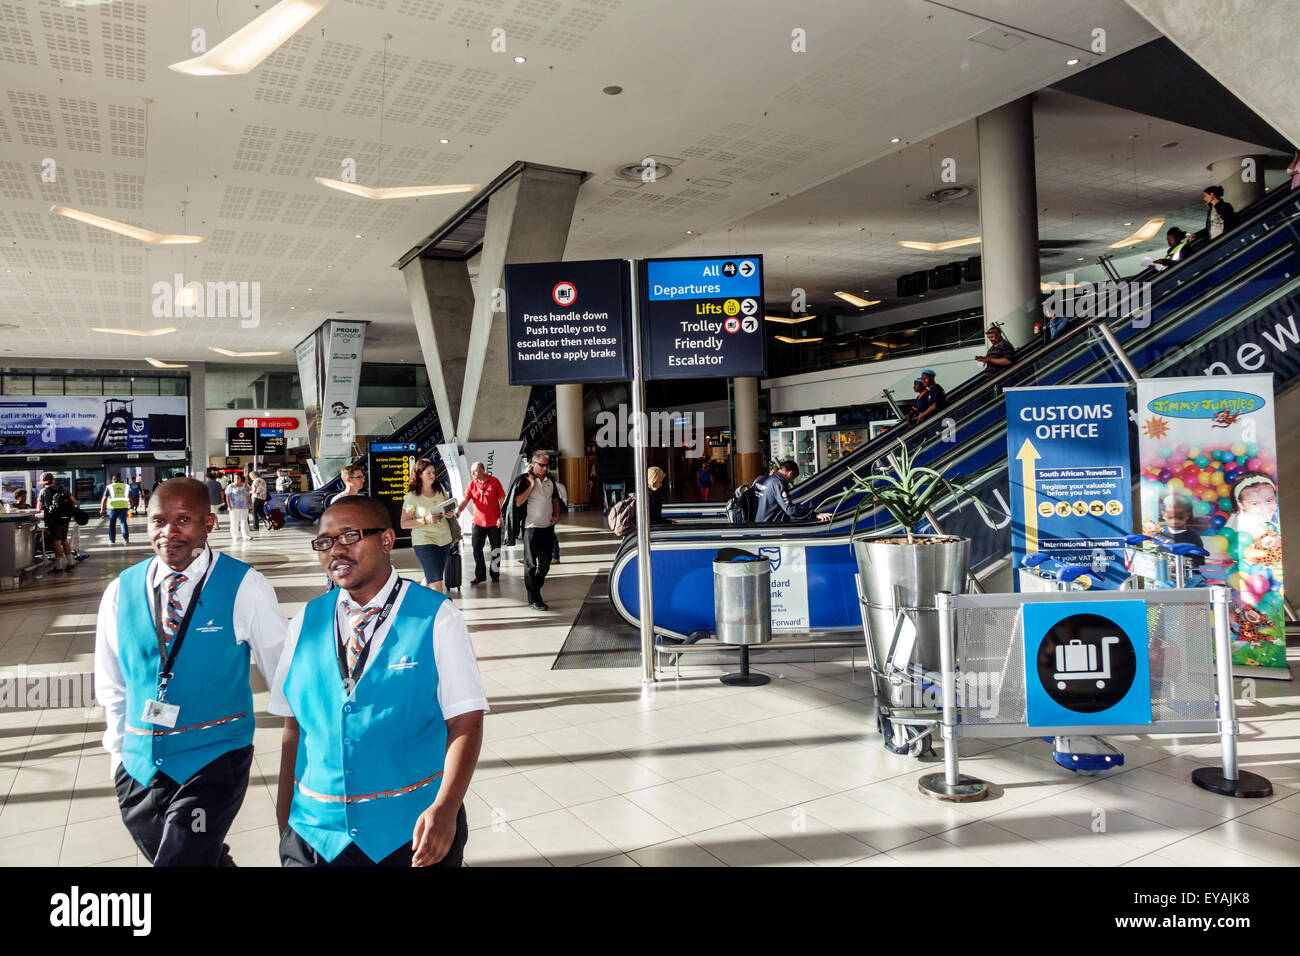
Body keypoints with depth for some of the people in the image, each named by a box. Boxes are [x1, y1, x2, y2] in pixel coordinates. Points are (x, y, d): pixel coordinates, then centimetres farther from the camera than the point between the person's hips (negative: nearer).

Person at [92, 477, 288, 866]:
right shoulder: (121, 591, 0)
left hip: (215, 760, -4)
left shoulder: (246, 588, -12)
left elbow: (283, 673, -5)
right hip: (138, 764, 4)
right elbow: (112, 684, 12)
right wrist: (119, 748, 11)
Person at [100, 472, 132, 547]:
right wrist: (130, 507, 23)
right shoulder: (126, 486, 14)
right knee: (123, 522, 6)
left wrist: (102, 509, 1)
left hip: (113, 507, -2)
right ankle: (126, 538, -4)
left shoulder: (109, 487, 6)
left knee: (112, 523, 8)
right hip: (124, 506, 2)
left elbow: (104, 499, 0)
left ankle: (112, 540, 12)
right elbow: (130, 498, 15)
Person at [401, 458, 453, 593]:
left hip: (445, 539, 6)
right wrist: (426, 520, -21)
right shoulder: (412, 496, -8)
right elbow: (404, 523, -9)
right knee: (436, 581, -10)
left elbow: (448, 509, 23)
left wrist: (449, 514, -2)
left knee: (431, 577, 18)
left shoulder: (440, 491, 7)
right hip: (424, 541, -6)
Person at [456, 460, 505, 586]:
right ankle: (480, 575, 11)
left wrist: (501, 516, -7)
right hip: (478, 522, 2)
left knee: (496, 549, 7)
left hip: (494, 522, -2)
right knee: (476, 548, 0)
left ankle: (495, 573, 22)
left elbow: (502, 500, 0)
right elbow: (465, 501, -3)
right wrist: (458, 512, -19)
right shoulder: (472, 484, 1)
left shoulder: (494, 481, -4)